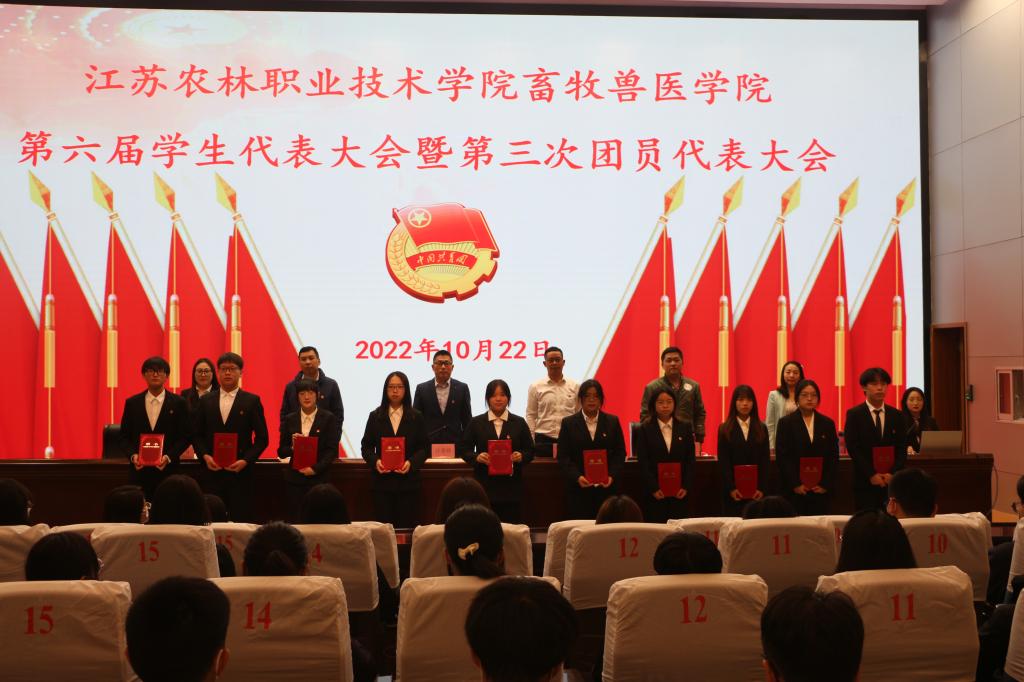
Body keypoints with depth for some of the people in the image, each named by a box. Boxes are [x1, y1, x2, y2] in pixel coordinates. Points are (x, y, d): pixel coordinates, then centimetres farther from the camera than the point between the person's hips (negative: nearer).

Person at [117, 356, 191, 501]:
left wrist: (169, 457, -12)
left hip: (168, 471, -1)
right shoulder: (132, 403, 8)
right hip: (139, 471, 1)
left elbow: (185, 436, 1)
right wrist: (133, 455, -9)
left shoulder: (179, 403, 2)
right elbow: (125, 437, 9)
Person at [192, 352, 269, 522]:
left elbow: (262, 438, 1)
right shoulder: (205, 401, 10)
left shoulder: (252, 401, 2)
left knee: (241, 519, -2)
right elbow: (197, 435, 12)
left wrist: (246, 460, -11)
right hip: (212, 470, 2)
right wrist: (205, 456, -5)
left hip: (240, 471, -2)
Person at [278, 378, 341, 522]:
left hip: (319, 478, -2)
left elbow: (332, 450, -1)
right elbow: (281, 452, 11)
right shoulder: (289, 420, 10)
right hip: (294, 479, 2)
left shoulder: (329, 419, 3)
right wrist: (292, 447, -9)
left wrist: (315, 468, -11)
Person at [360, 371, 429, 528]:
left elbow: (424, 447, 4)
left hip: (408, 481, 0)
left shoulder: (416, 417, 7)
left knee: (407, 526, -2)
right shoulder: (375, 416, 9)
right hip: (381, 481, 1)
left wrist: (411, 462, -14)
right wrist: (375, 461, -12)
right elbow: (366, 446, 7)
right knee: (382, 525, 0)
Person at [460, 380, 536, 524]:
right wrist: (476, 457, -12)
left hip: (511, 487, 1)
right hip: (484, 487, 0)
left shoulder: (519, 423, 9)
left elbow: (530, 450, 10)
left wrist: (521, 456, -12)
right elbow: (464, 449, 8)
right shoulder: (476, 423, 8)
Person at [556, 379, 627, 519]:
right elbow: (563, 456, 2)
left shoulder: (612, 422, 11)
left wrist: (612, 476, -9)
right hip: (578, 489, -1)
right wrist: (577, 477, -13)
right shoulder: (568, 423, 7)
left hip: (607, 488, 1)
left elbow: (620, 453, 7)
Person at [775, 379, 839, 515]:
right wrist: (795, 484, -9)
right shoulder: (786, 423, 2)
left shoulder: (828, 423, 10)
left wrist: (826, 484, -2)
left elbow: (834, 457, 8)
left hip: (821, 490, 2)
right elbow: (782, 457, -3)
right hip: (794, 491, -2)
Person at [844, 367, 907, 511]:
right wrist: (871, 475, -13)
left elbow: (902, 448, 6)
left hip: (893, 482, 3)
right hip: (865, 483, -3)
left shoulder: (897, 415, 10)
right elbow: (853, 448, -7)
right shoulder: (854, 414, 0)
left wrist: (893, 474, -8)